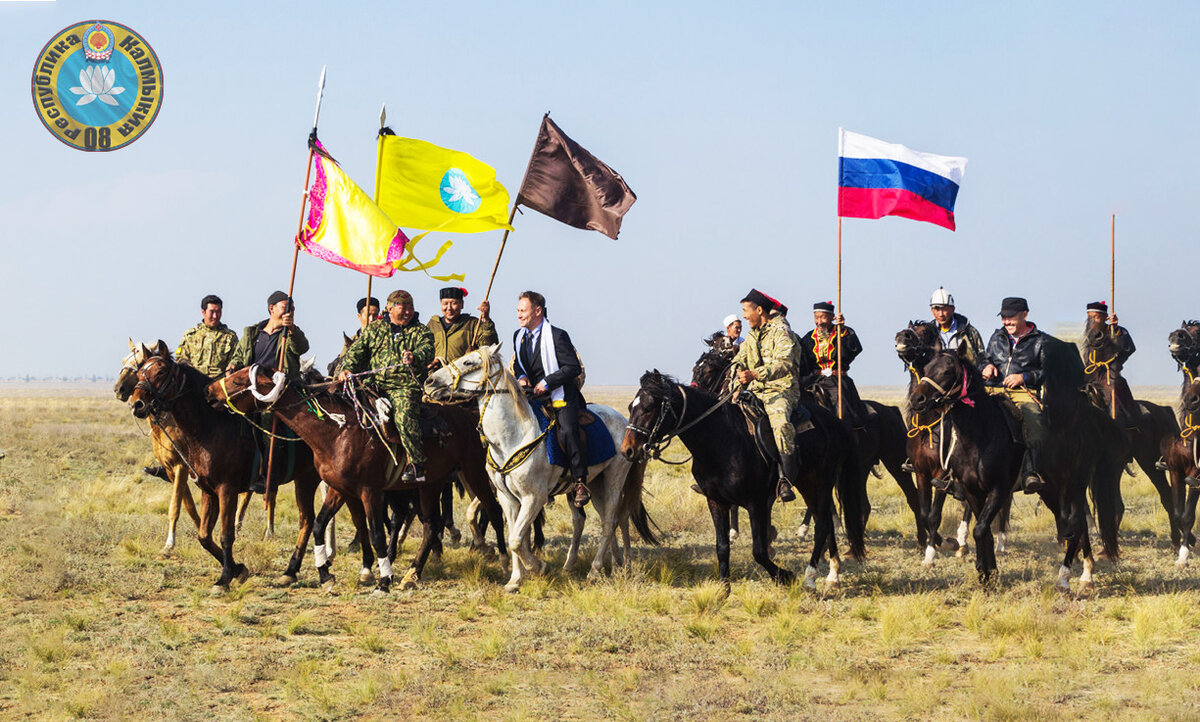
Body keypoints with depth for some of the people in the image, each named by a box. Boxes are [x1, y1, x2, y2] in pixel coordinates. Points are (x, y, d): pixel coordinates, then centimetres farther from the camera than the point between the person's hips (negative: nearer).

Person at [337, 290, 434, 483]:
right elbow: (356, 351, 15)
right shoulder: (374, 329, 18)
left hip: (406, 386, -4)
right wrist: (345, 369, -5)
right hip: (375, 385, 4)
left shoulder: (420, 331, 9)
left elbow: (427, 350, -11)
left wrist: (415, 358, -35)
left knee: (404, 415, -31)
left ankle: (416, 463, -28)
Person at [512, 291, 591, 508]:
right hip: (534, 395, 7)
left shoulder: (557, 336, -10)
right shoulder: (518, 336, 12)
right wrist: (521, 377, 0)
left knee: (567, 432, -28)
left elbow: (574, 367, -13)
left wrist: (547, 382, -19)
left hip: (562, 396, -7)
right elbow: (518, 364, 24)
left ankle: (581, 482, -22)